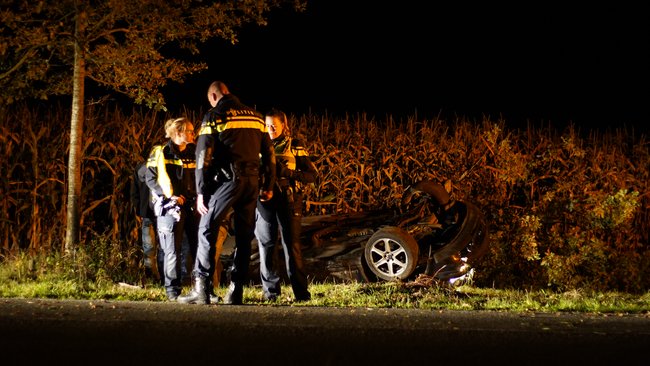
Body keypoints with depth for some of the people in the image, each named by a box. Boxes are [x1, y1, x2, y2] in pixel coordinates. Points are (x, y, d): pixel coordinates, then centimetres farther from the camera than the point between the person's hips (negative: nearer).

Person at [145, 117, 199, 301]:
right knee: (172, 250, -4)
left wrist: (198, 196, 1)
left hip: (191, 205, 4)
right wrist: (169, 196, -12)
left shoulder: (193, 153, 13)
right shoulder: (160, 153, 0)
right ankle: (173, 290, 3)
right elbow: (151, 178, -2)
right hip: (170, 207, -4)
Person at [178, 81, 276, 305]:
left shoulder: (214, 116, 0)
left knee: (207, 230, -1)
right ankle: (236, 291, 7)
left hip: (227, 179, -5)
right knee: (244, 236, 9)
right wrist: (269, 186, 19)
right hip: (253, 180, 5)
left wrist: (201, 191, -5)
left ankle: (202, 288, -9)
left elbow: (204, 156, -6)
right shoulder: (255, 116, 16)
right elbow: (269, 153, 15)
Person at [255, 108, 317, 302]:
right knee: (266, 245, 2)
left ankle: (301, 291, -5)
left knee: (292, 245, -7)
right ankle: (270, 290, 9)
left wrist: (287, 172, -15)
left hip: (288, 200, -3)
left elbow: (312, 175, 0)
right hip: (265, 200, 3)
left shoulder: (295, 146, 5)